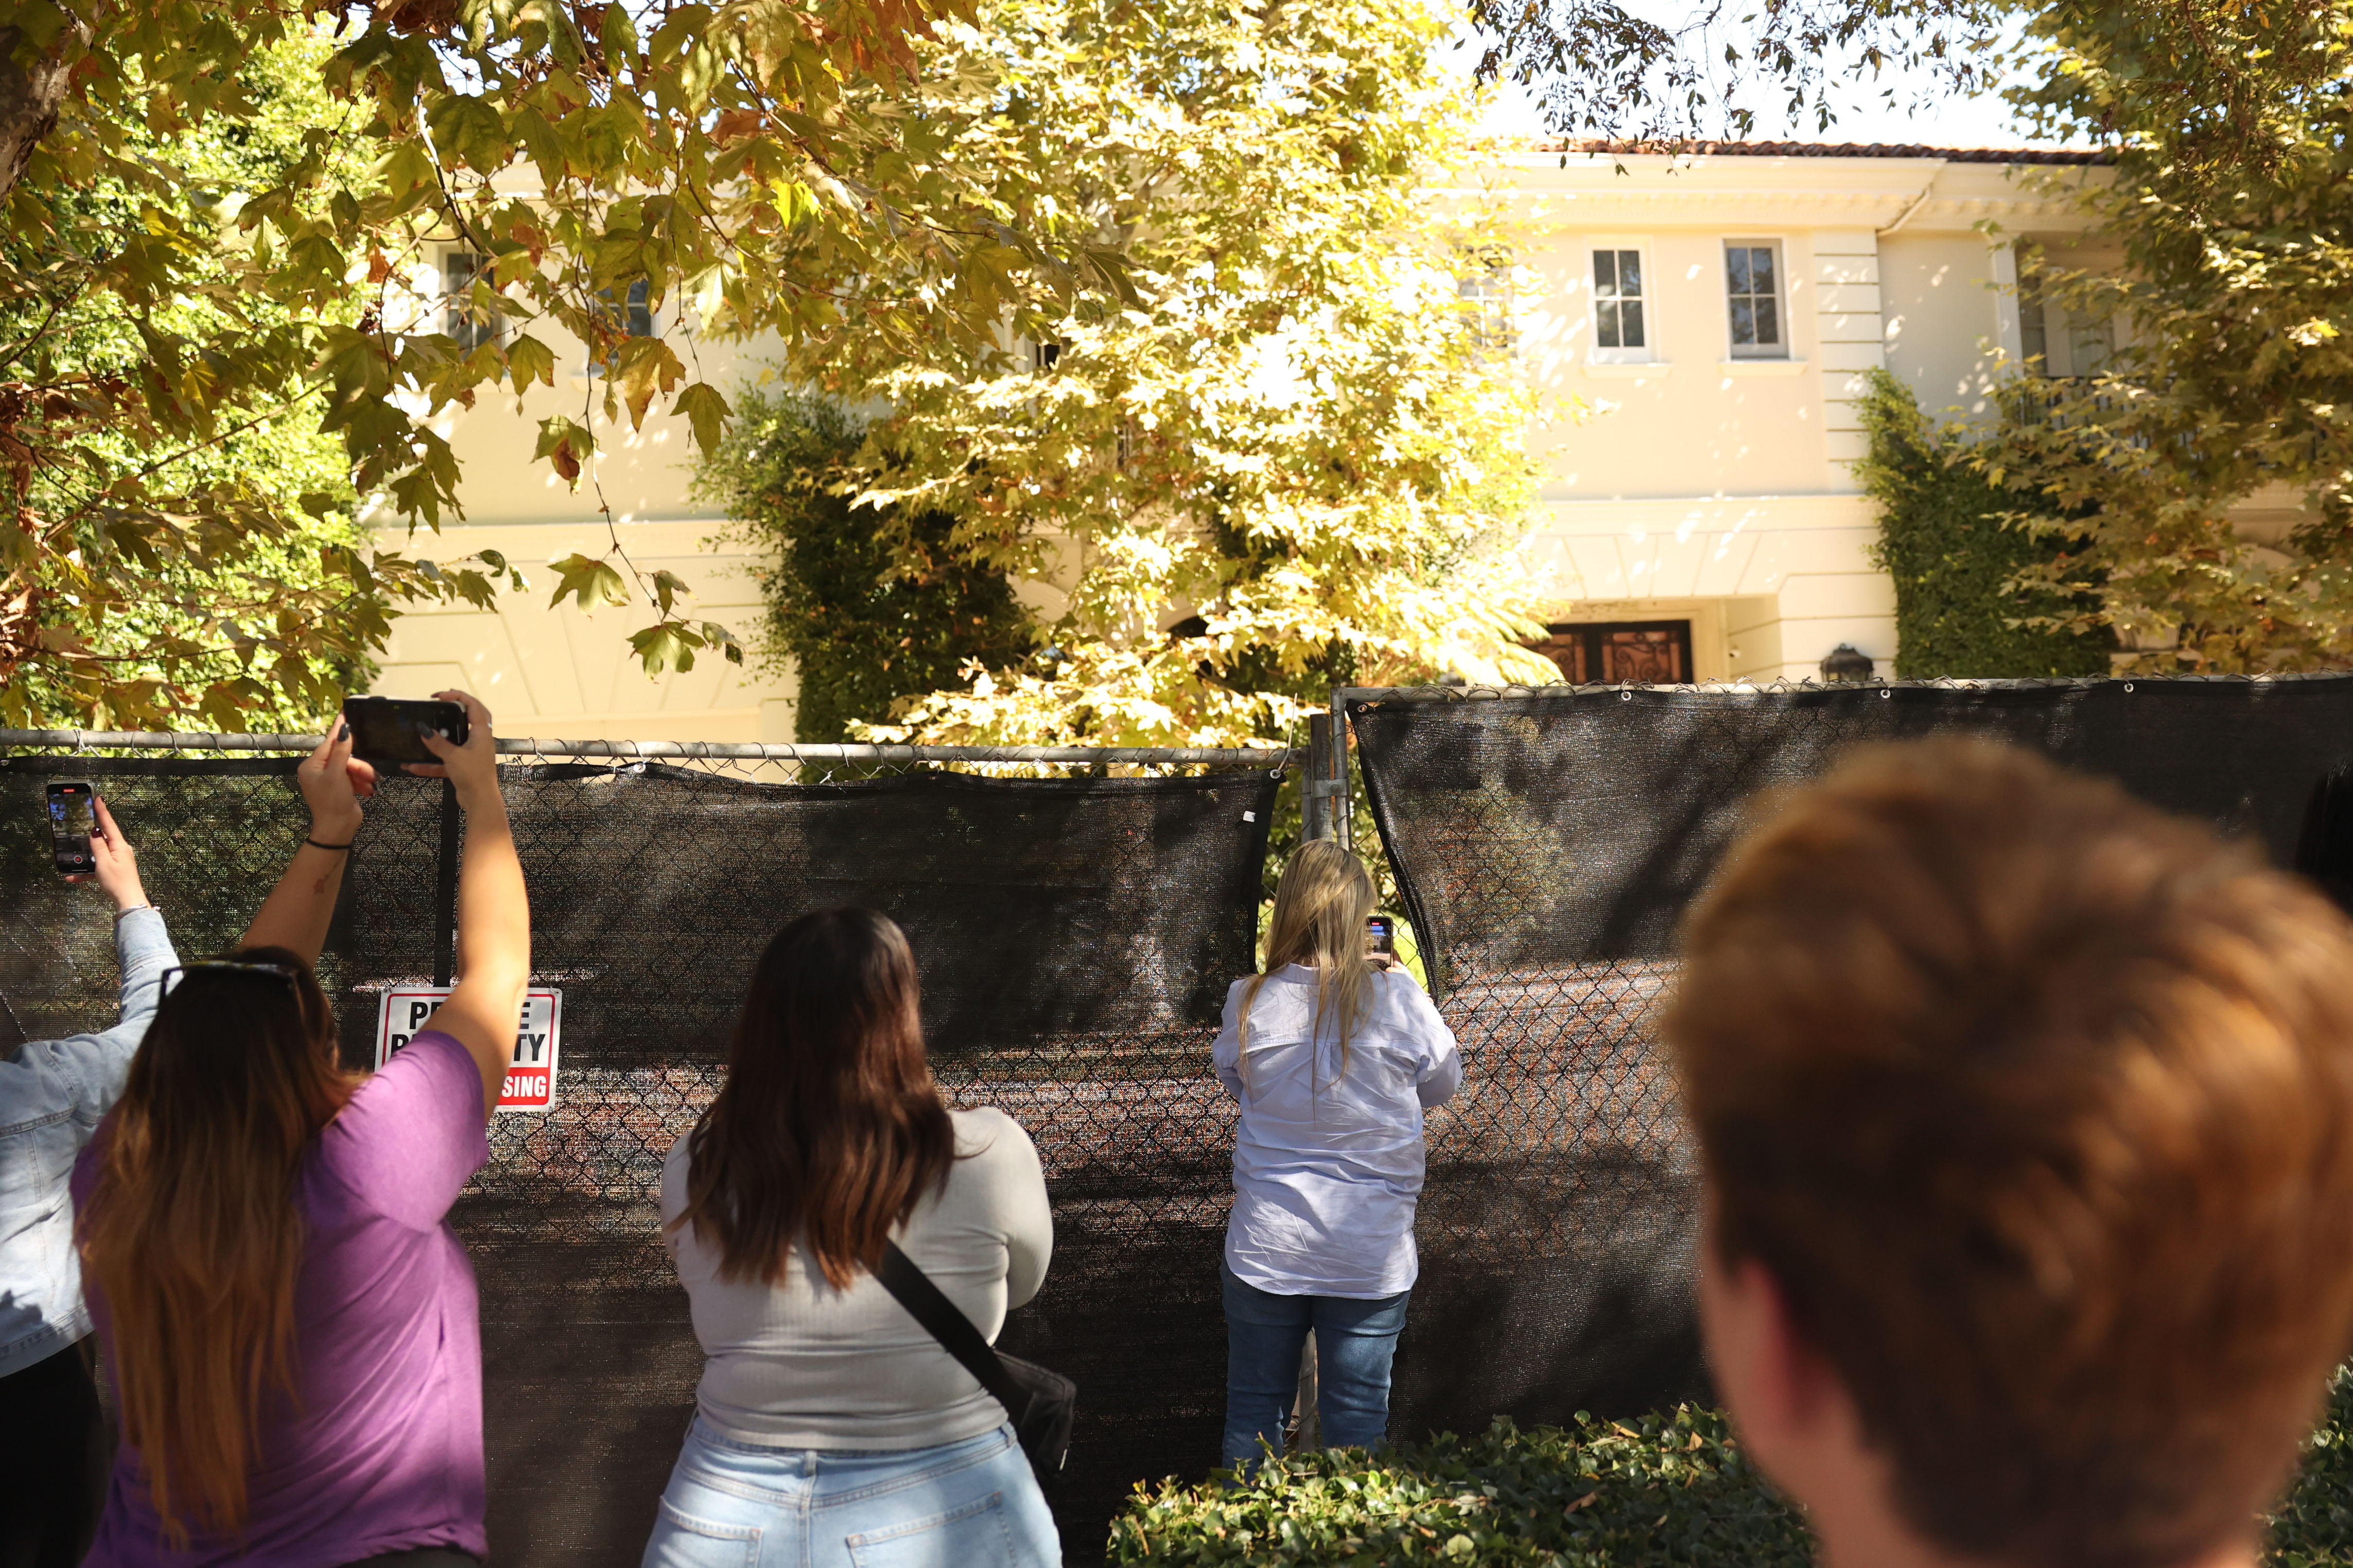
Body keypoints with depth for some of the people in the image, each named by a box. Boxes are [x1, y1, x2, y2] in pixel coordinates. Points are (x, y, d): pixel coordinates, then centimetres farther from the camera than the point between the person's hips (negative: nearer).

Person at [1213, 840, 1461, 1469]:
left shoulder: (1249, 1001, -11)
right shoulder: (1395, 997, -15)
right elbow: (1443, 1083, 1)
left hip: (1265, 1246, 1)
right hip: (1370, 1253, -1)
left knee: (1253, 1409, 18)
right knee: (1357, 1417, 14)